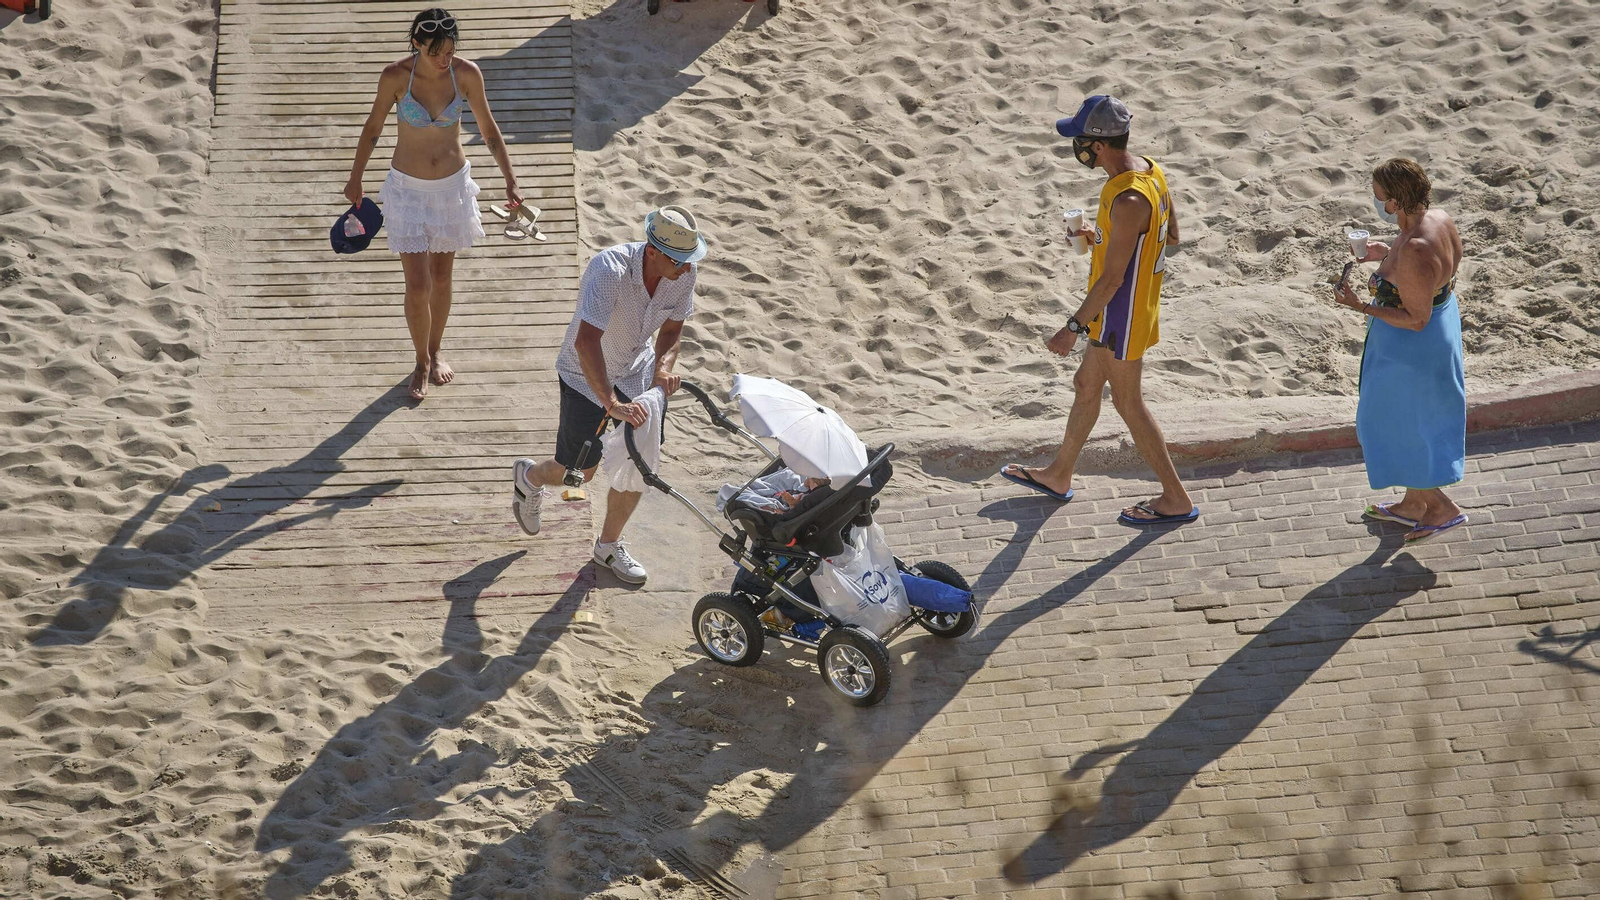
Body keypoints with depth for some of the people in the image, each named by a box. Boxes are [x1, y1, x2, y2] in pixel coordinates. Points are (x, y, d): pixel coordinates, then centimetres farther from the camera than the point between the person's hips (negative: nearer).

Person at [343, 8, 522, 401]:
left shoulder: (466, 74, -15)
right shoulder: (395, 76, -19)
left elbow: (489, 131, -2)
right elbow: (373, 128, -3)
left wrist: (510, 180, -7)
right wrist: (355, 179, 8)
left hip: (452, 185, 2)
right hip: (408, 188, -2)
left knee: (441, 277, 17)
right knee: (417, 286, -3)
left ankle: (435, 351, 40)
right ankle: (422, 362, 21)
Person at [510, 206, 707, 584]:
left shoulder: (683, 273, -19)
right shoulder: (609, 270, -39)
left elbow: (671, 329, -3)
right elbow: (586, 342, -46)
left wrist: (663, 366, -24)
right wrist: (612, 404, -53)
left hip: (635, 370, 5)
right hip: (586, 376, -5)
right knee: (579, 474, 5)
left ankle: (609, 546, 29)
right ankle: (529, 476, 41)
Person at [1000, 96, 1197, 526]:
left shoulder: (1126, 202, -32)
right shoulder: (1148, 169, -2)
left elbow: (1111, 279, -28)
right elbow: (1170, 235, 11)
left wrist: (1073, 328, -21)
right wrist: (1104, 237, 10)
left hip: (1121, 314, -10)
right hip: (1131, 305, 10)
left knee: (1128, 403, 7)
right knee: (1085, 386, 23)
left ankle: (1177, 500, 19)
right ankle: (1059, 476, 41)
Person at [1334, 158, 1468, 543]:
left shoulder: (1414, 252, -35)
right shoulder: (1440, 219, -8)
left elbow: (1416, 319, -28)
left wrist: (1361, 306, -26)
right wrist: (1388, 255, 6)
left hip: (1411, 346, -10)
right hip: (1441, 324, 10)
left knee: (1398, 428, 12)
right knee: (1413, 423, 26)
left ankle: (1443, 507, 25)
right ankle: (1413, 504, 44)